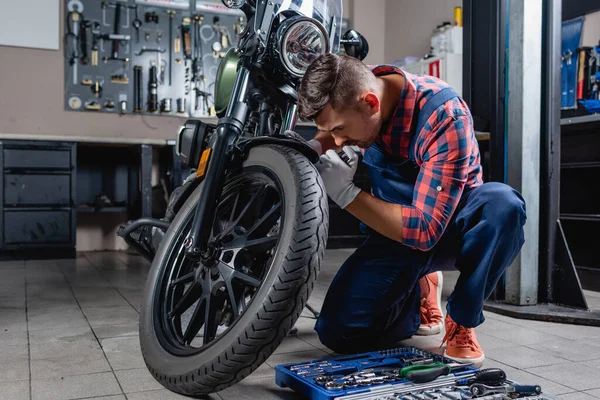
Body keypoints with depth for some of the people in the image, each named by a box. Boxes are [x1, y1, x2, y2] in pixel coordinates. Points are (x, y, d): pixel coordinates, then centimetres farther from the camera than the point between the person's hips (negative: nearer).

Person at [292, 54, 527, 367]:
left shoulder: (445, 116, -30)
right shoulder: (353, 93, -13)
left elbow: (425, 229, -30)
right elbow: (328, 134, 12)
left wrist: (346, 193, -31)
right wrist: (310, 150, -11)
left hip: (449, 221, -3)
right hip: (395, 229, 4)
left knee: (503, 203, -38)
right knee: (337, 331, -14)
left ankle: (461, 322, -13)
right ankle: (420, 293, 16)